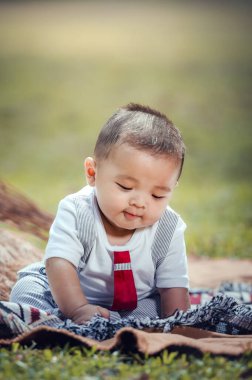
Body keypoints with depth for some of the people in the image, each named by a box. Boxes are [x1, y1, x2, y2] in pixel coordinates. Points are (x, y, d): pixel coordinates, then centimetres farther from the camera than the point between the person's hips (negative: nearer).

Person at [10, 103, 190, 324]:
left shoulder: (169, 229, -17)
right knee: (26, 288, -21)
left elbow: (173, 287, -14)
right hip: (67, 295, -1)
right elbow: (60, 263, -32)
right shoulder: (76, 212, -24)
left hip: (135, 306, 1)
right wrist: (78, 310, -47)